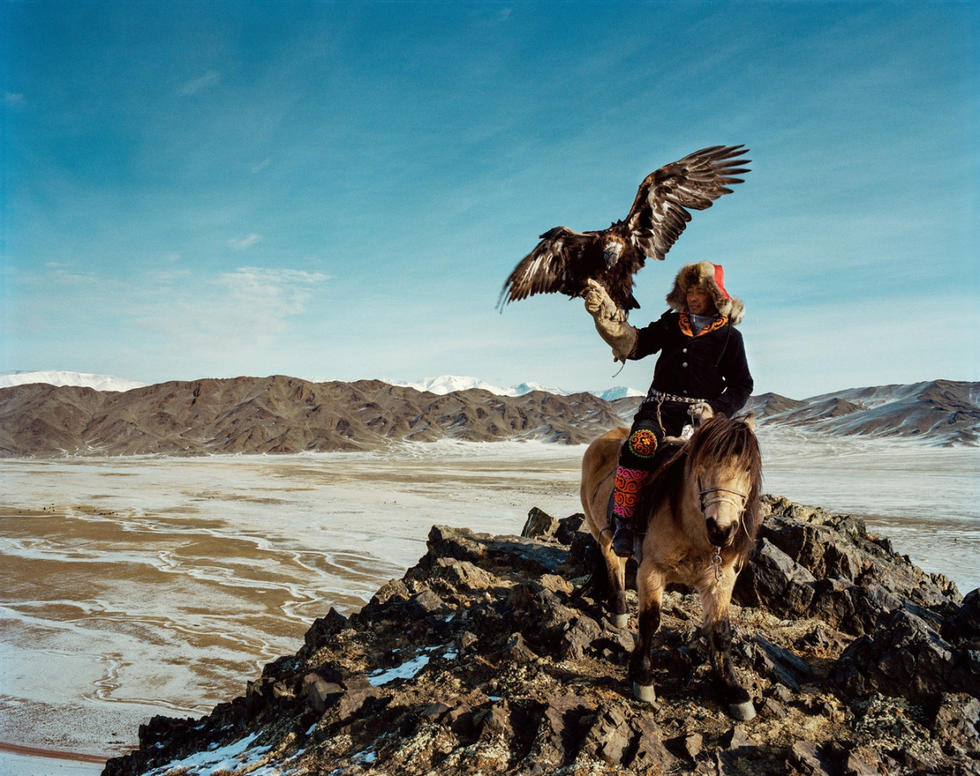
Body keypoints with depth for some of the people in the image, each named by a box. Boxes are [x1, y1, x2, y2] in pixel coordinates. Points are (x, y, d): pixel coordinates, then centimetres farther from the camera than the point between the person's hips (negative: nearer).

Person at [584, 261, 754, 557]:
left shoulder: (729, 335, 9)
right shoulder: (671, 323, 16)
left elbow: (741, 385, 10)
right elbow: (634, 344, 7)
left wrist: (715, 410, -7)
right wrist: (606, 313, -7)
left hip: (700, 413, 0)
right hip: (661, 406, 1)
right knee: (640, 445, -30)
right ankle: (622, 522, -22)